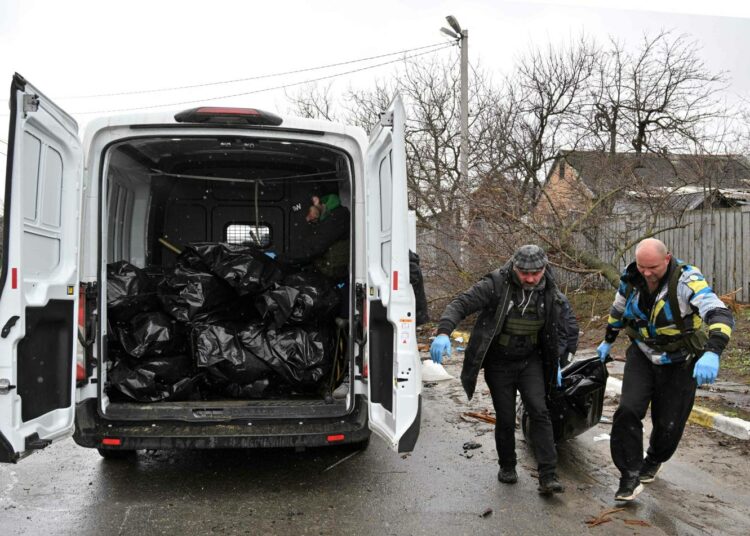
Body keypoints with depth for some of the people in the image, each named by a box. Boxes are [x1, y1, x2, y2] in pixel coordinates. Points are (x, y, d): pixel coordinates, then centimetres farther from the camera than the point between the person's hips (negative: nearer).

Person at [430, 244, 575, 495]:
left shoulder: (550, 292, -3)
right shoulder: (496, 284, -19)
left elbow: (556, 329, 13)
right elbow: (461, 304, -26)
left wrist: (555, 362, 14)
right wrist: (444, 332, -42)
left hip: (530, 362, 3)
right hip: (498, 363, -2)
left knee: (539, 412, -9)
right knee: (505, 418, 6)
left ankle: (548, 477, -5)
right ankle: (507, 467, 29)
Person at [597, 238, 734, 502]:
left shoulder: (686, 280, -27)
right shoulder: (631, 279, -11)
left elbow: (720, 314, -39)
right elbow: (618, 311, 10)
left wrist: (712, 353, -56)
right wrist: (607, 341, 23)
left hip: (679, 362, -3)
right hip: (642, 355, 3)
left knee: (669, 423, 9)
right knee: (628, 411, -15)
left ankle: (653, 461, 40)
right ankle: (630, 476, -3)